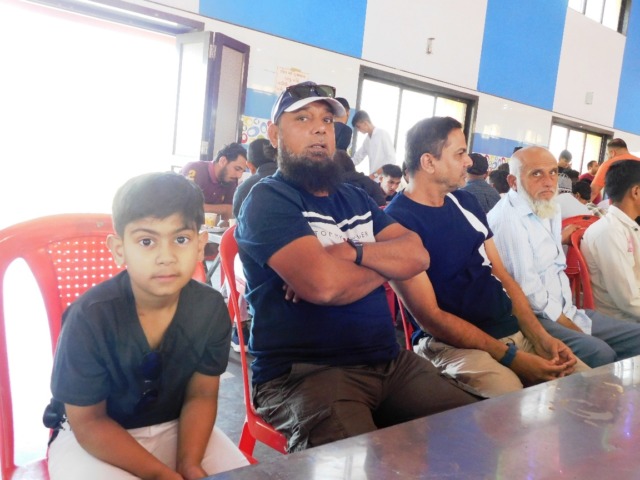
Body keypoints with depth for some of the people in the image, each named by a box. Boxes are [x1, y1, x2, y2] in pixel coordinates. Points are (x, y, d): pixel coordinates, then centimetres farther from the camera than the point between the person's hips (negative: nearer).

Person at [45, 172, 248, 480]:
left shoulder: (210, 308, -15)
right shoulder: (90, 317, -24)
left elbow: (201, 395, -4)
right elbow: (88, 421, -15)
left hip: (173, 428, 3)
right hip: (91, 438, -3)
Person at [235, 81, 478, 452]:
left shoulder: (356, 197, 18)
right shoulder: (268, 200, -6)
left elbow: (417, 255, 5)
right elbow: (323, 284, -22)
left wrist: (351, 252, -14)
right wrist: (384, 263, -1)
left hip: (390, 361, 7)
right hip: (303, 372, -7)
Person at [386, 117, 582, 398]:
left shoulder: (466, 202, 11)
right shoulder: (398, 222, -14)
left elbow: (501, 276, 14)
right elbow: (429, 317, -16)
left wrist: (543, 338, 2)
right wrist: (511, 357, -17)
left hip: (514, 331, 8)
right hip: (452, 344, -8)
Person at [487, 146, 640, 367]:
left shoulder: (549, 209, 14)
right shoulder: (508, 218, -17)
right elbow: (528, 288, -20)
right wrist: (568, 325, -13)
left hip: (564, 311, 10)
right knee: (599, 353, -31)